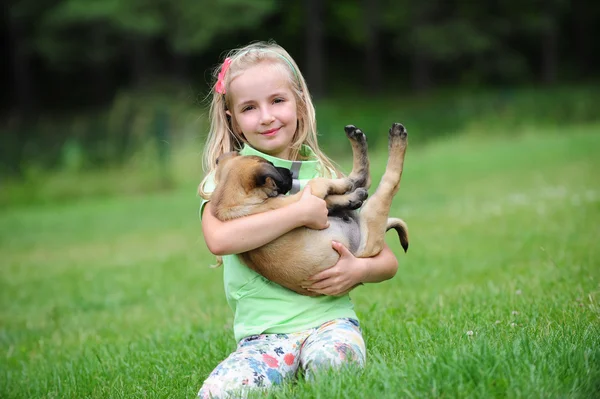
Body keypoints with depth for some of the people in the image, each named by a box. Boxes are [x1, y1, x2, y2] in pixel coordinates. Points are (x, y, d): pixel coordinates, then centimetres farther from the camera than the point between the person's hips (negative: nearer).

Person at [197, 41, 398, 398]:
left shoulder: (326, 176, 13)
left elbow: (388, 261, 16)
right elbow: (219, 239, -20)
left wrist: (359, 269, -8)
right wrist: (301, 213, -16)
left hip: (329, 319, 1)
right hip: (263, 333, -1)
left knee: (330, 358, -35)